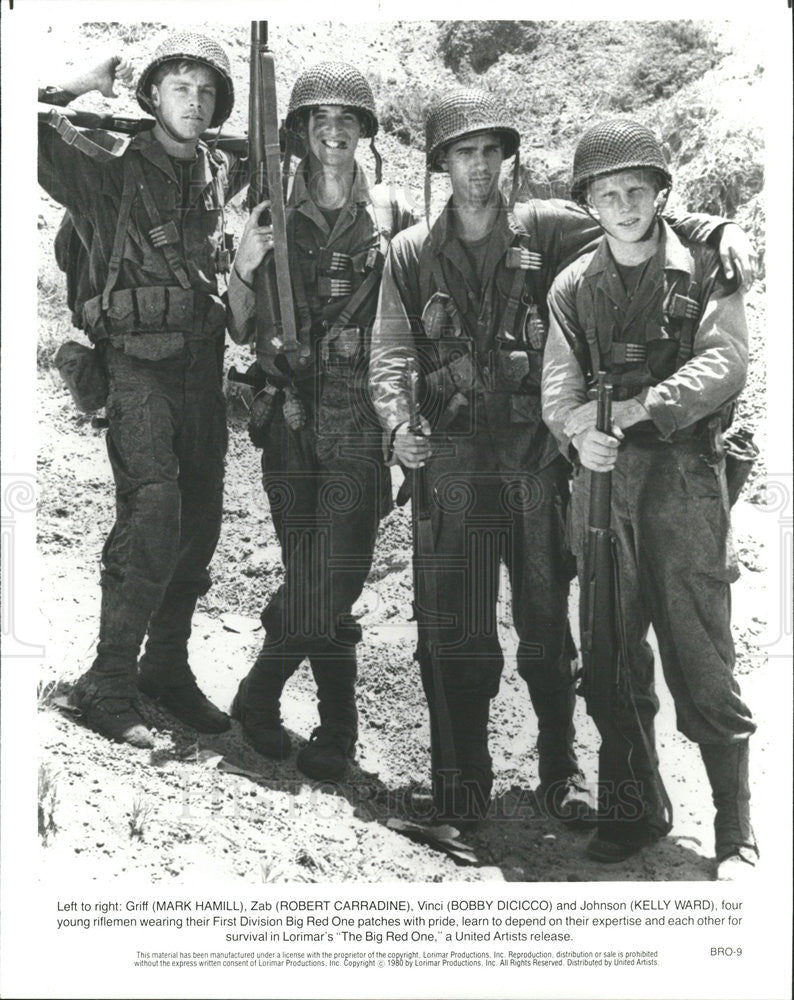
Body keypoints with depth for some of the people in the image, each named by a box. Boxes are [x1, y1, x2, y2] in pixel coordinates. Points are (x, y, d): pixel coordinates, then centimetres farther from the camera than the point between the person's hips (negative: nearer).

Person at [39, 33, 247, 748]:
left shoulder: (226, 176, 11)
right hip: (137, 361, -6)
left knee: (201, 520, 8)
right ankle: (109, 686, -8)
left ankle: (167, 666, 24)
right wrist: (75, 89, -8)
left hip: (201, 361, 6)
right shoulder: (112, 172, -3)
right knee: (152, 511, -19)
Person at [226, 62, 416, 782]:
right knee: (315, 581, 3)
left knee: (331, 578, -7)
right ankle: (337, 729, 19)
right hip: (292, 411, 1)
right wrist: (244, 269, -7)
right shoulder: (274, 215, 10)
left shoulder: (391, 214, 8)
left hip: (363, 412, -1)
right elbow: (242, 330, 9)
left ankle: (260, 694, 16)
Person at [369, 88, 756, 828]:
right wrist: (400, 423, -14)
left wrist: (700, 226, -16)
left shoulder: (545, 229, 7)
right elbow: (390, 355, 4)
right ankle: (463, 772, 19)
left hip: (539, 460, 0)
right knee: (460, 627, 3)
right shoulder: (412, 253, 9)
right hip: (456, 464, 0)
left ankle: (560, 767, 22)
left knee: (547, 621, 7)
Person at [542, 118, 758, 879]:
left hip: (683, 479, -3)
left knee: (700, 665, -2)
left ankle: (737, 833, 11)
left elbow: (724, 365, -10)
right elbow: (558, 384, 3)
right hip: (603, 479, 3)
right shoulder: (574, 287, 12)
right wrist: (578, 432, -18)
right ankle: (632, 809, 25)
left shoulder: (703, 270, 3)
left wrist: (631, 407, -21)